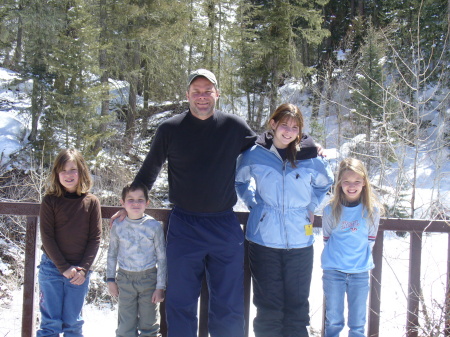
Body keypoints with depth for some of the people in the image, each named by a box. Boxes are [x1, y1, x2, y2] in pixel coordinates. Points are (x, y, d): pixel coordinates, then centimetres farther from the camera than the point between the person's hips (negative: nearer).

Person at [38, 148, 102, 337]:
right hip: (52, 268, -1)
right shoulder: (50, 201, -4)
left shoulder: (91, 202, 0)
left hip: (80, 271, 1)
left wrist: (83, 269, -9)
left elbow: (95, 238, -1)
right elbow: (46, 236, -6)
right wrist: (64, 268, -11)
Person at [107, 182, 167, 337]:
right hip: (125, 279, 1)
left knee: (149, 324, 10)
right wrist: (110, 279, 8)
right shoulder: (118, 225, -2)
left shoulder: (154, 226, -8)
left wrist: (160, 286, -4)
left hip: (148, 278, -1)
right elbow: (112, 253, 10)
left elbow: (162, 258, -3)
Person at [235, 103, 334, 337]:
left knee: (297, 306, 8)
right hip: (264, 240, -1)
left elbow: (325, 182, 21)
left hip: (300, 241, 1)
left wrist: (311, 206, 10)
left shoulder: (310, 157, -1)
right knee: (268, 306, 5)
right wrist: (252, 204, 5)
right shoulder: (254, 155, -2)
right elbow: (240, 181, 18)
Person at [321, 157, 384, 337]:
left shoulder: (372, 210, -4)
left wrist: (361, 258, 5)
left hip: (360, 272, 0)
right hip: (333, 270, 0)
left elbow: (370, 239, 7)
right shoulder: (331, 209, -4)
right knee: (333, 322, 8)